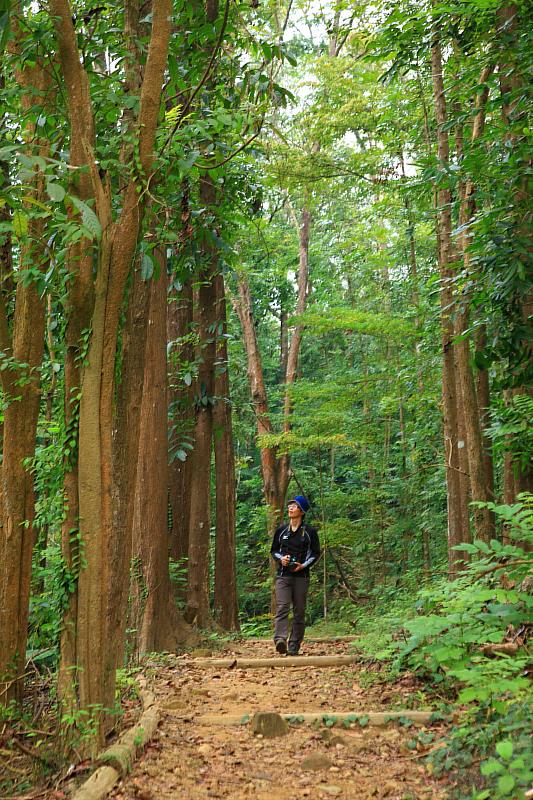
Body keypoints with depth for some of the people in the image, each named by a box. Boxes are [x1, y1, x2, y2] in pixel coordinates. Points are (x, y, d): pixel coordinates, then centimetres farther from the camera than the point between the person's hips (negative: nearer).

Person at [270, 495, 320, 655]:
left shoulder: (310, 532, 3)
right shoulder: (281, 530, 11)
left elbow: (316, 553, 6)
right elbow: (273, 550, 17)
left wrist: (304, 565, -10)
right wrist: (281, 559, -4)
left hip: (301, 576, -1)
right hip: (283, 575, 1)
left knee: (299, 612, 3)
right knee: (282, 608, -16)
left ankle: (294, 647, 9)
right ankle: (280, 639, -29)